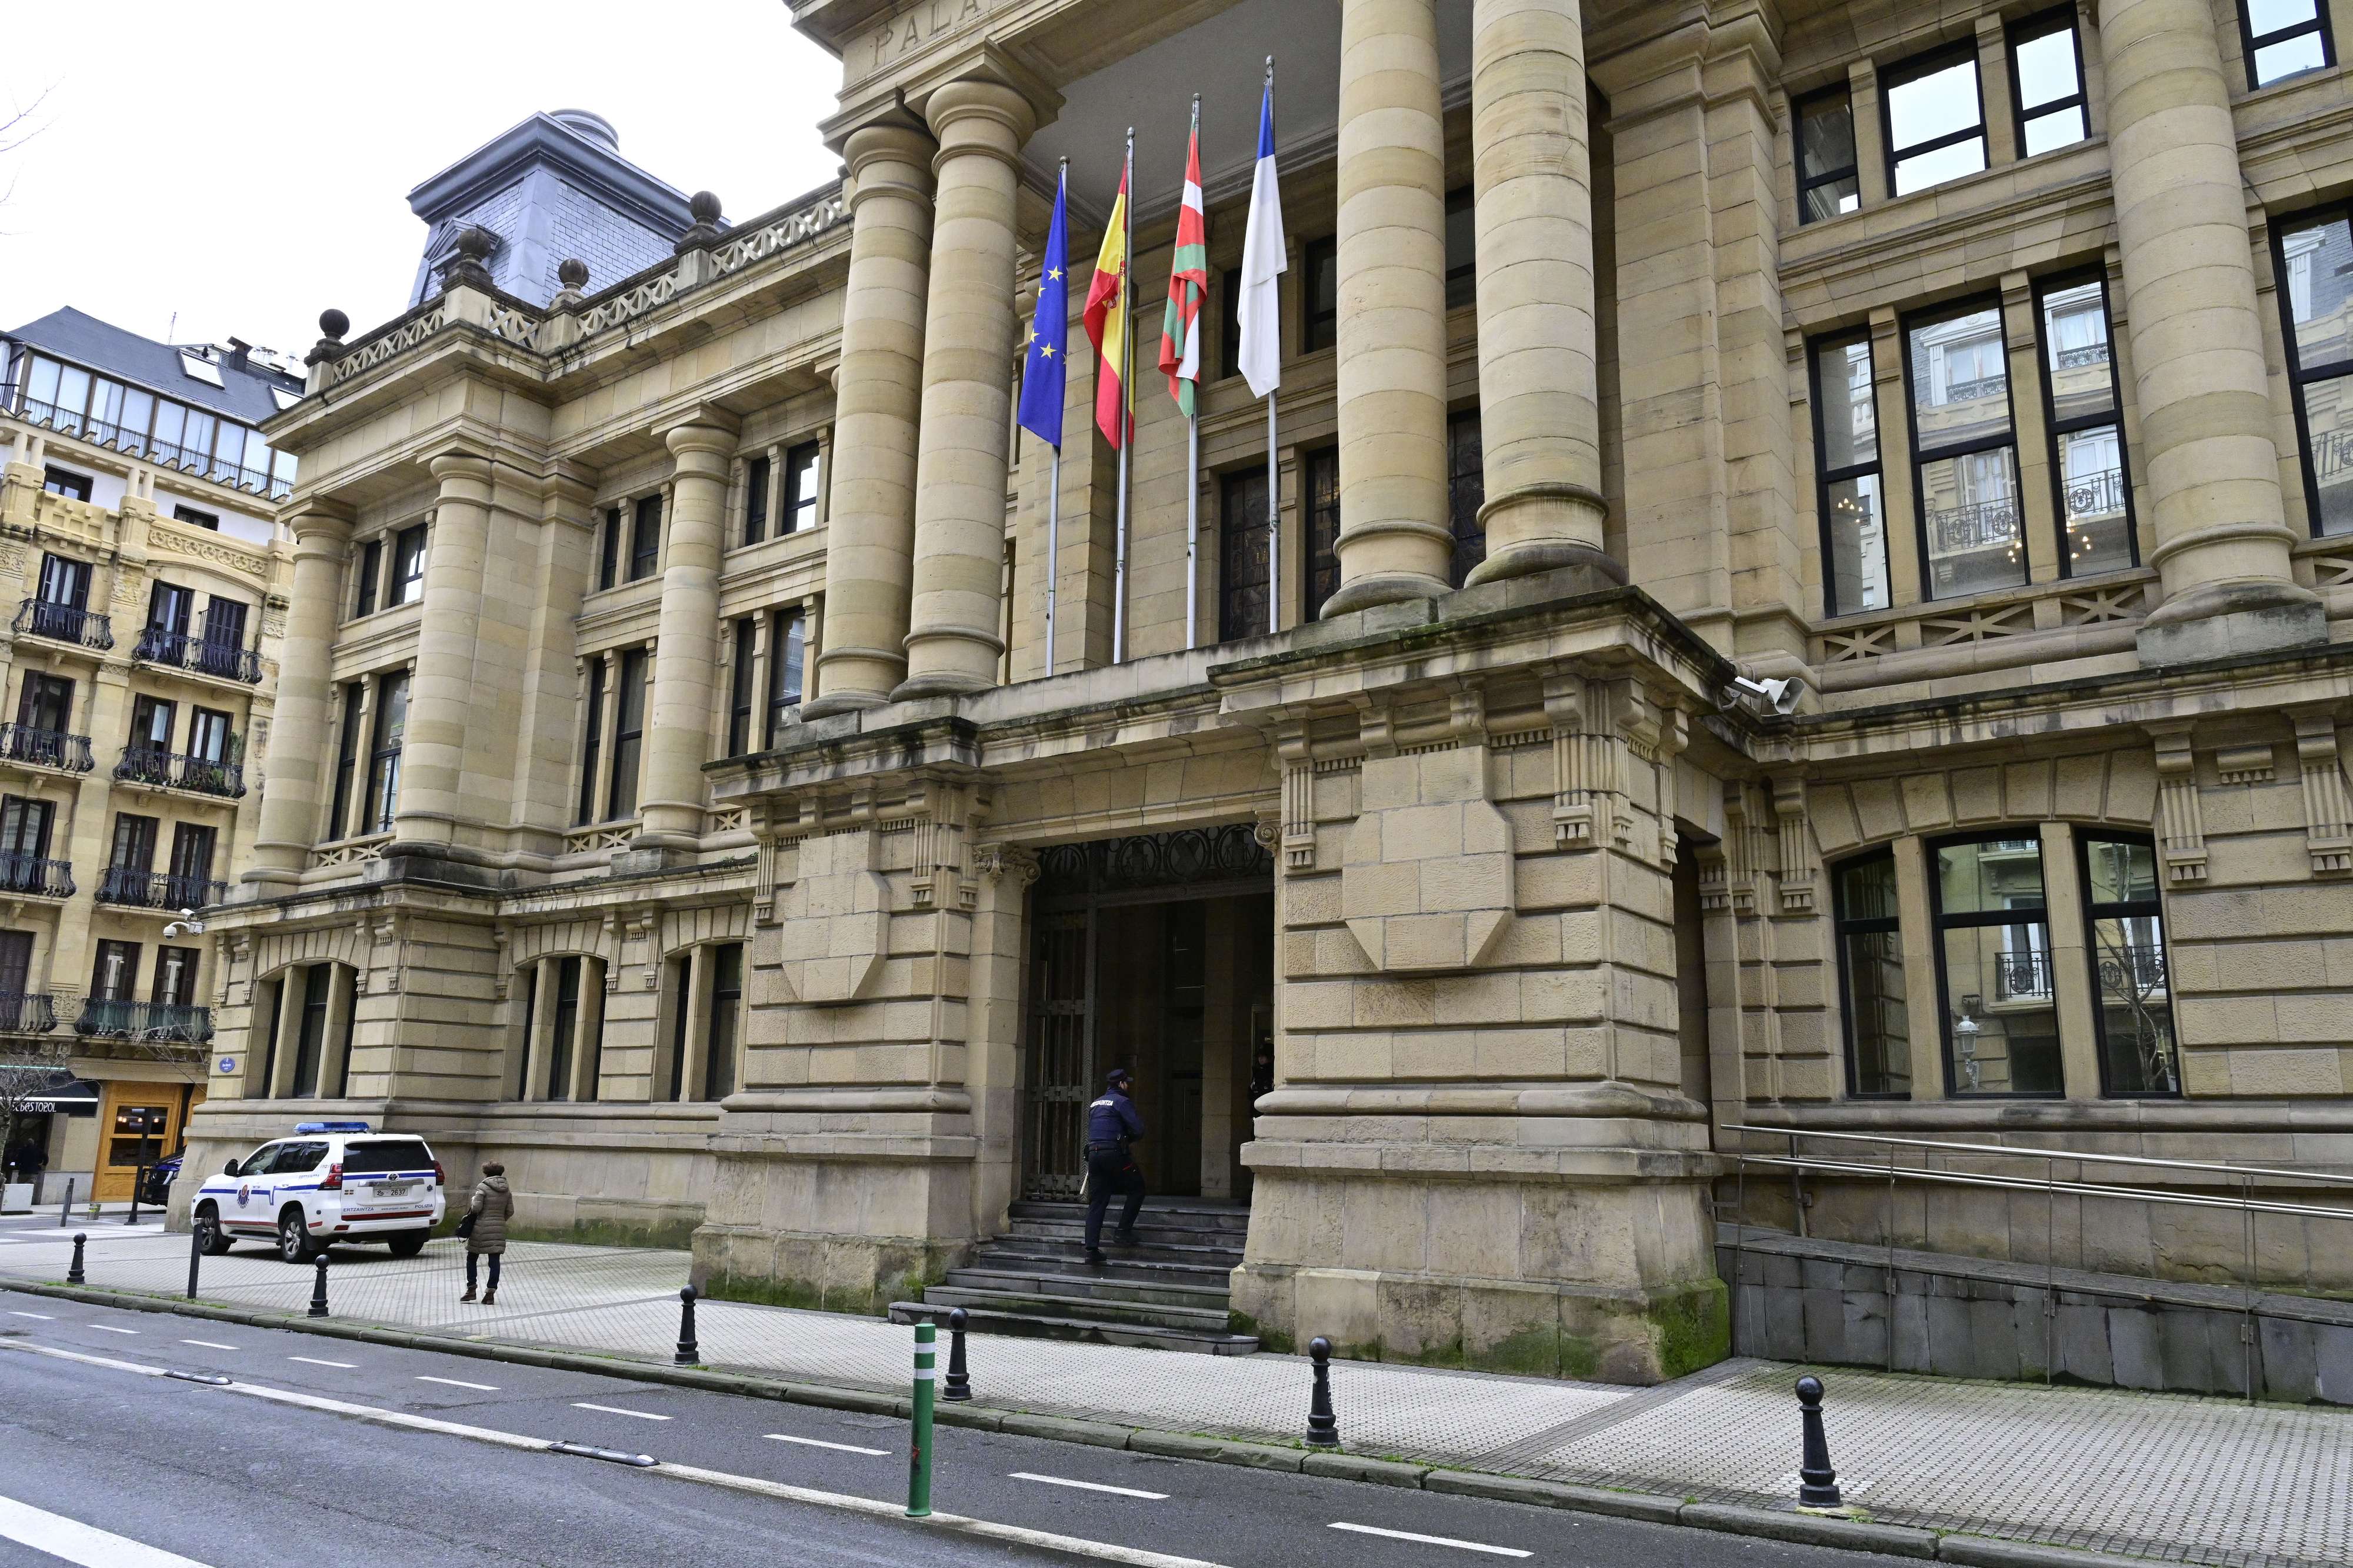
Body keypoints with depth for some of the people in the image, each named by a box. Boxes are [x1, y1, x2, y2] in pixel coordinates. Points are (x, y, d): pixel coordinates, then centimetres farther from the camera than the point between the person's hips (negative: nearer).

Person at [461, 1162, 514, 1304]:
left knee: (472, 1259, 14)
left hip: (481, 1228, -4)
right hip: (499, 1229, 4)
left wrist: (471, 1207, 6)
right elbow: (510, 1211, 7)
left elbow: (476, 1207, -15)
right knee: (494, 1261, 3)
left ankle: (471, 1290, 15)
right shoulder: (506, 1190, 7)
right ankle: (491, 1293, 0)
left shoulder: (482, 1187, -8)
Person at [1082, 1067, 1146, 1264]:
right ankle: (1123, 1231, 5)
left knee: (1096, 1202, 6)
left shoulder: (1095, 1104, 22)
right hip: (1114, 1154, -7)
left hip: (1094, 1154, 7)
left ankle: (1092, 1248, -1)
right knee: (1137, 1189, 12)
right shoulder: (1122, 1102, -3)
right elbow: (1138, 1130, -10)